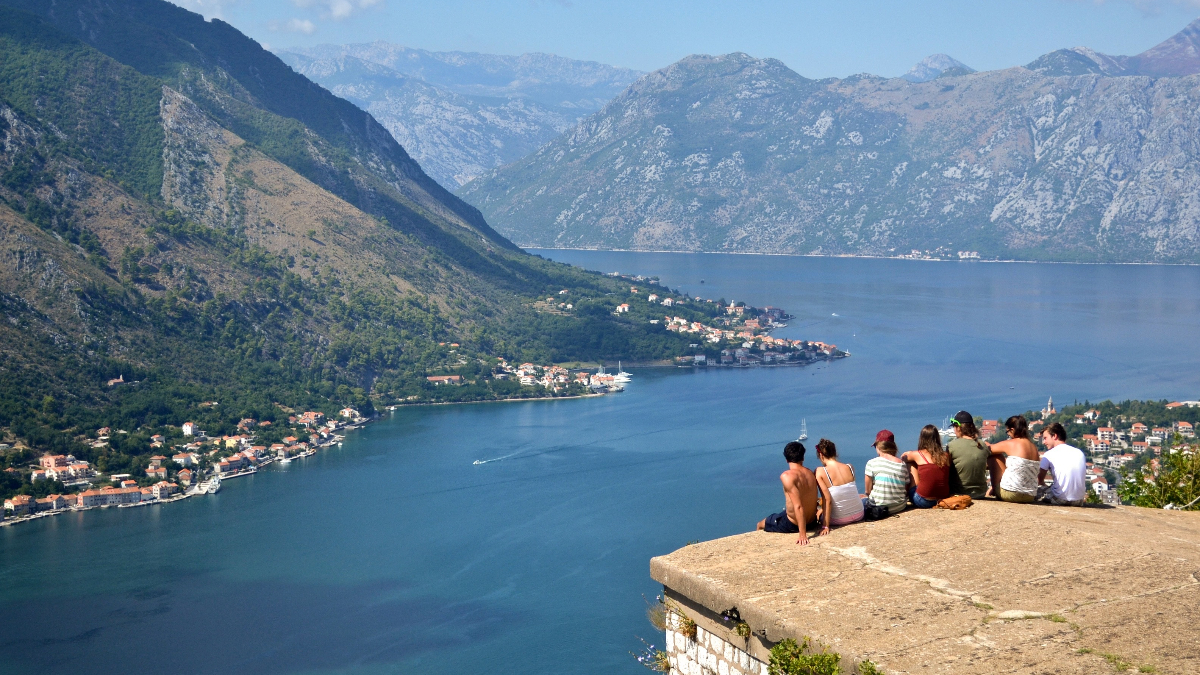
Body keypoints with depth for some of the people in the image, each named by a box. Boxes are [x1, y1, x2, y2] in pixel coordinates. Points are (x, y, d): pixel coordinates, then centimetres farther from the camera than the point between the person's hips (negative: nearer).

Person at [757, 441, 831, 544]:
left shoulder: (786, 476, -25)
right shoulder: (812, 473, -6)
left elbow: (798, 506, -31)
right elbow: (827, 499, -11)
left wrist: (802, 534, -32)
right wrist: (825, 526, -8)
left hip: (792, 525, -6)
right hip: (812, 522, 6)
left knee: (760, 525, 23)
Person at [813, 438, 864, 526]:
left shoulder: (820, 472, -16)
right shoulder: (850, 468, -2)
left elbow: (827, 499, -19)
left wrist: (826, 526, -15)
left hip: (839, 520, -2)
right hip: (859, 515, 2)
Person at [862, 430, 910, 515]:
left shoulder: (872, 463, -8)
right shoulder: (902, 464, 1)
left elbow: (868, 490, -4)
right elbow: (906, 490, 4)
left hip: (879, 508, -4)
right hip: (900, 507, 5)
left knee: (862, 498, 22)